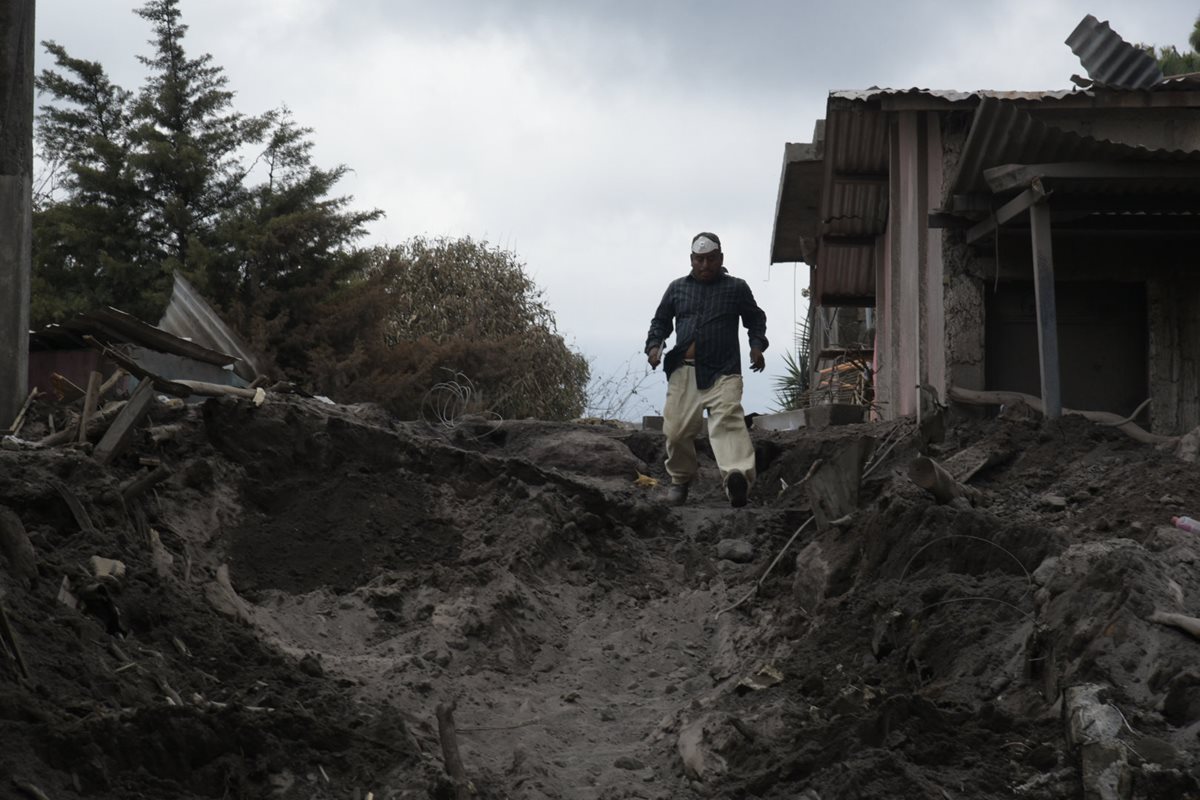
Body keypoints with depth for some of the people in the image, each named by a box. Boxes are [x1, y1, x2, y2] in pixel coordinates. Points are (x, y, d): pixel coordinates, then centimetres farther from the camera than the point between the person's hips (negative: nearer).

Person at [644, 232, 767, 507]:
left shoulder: (737, 288, 10)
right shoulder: (677, 288, 16)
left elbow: (756, 319, 18)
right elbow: (661, 321, 23)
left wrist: (757, 345, 0)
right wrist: (654, 345, 4)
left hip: (722, 372, -3)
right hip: (683, 371, 3)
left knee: (728, 421, -25)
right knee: (677, 428, 1)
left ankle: (738, 476, -46)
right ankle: (681, 479, 27)